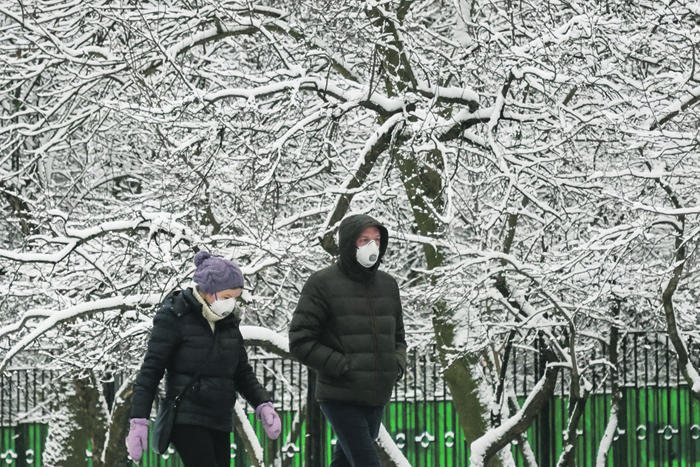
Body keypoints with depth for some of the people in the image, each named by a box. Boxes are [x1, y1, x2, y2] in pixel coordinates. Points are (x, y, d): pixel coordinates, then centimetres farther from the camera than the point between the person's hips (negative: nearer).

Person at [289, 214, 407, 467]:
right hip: (340, 396, -6)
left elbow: (397, 335, 25)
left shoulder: (387, 284, 12)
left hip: (376, 398, 6)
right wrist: (344, 367, -17)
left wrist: (397, 366, 3)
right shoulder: (323, 283, -7)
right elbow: (300, 341, -10)